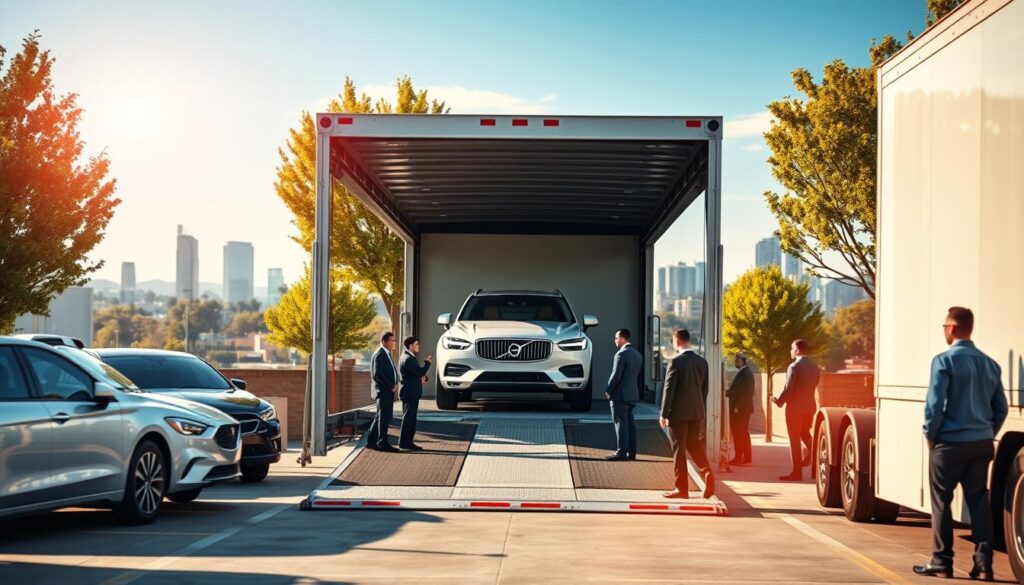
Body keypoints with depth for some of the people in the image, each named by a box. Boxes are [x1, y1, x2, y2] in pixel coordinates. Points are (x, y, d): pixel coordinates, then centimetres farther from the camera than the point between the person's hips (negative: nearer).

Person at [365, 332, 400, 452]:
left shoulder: (387, 354, 18)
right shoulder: (379, 355, -14)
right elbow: (377, 374, -21)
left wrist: (394, 384, 8)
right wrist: (390, 386, -18)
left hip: (388, 391, 10)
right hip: (383, 391, -10)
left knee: (381, 417, 14)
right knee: (384, 416, -6)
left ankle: (371, 441, 20)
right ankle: (383, 442, -3)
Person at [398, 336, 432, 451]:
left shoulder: (408, 357, 18)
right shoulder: (408, 359, -16)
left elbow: (417, 373, 22)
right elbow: (421, 372, -20)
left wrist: (423, 378, 0)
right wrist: (428, 362, -5)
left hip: (411, 393, 11)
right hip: (410, 393, -11)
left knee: (411, 418, 13)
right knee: (408, 418, -7)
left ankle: (407, 442, 18)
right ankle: (404, 442, -5)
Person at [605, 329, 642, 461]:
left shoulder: (621, 354, -15)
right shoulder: (638, 355, 12)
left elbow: (616, 376, -17)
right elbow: (636, 376, 13)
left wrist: (608, 392, -6)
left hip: (620, 395, -8)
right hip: (633, 394, 8)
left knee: (621, 424, -6)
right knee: (630, 424, 9)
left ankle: (621, 452, -7)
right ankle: (631, 452, 10)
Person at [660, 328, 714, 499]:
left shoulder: (676, 362, -14)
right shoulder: (702, 362, 5)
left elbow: (669, 389, -14)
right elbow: (704, 389, 10)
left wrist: (663, 414, -8)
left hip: (678, 413, -6)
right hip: (697, 412, 6)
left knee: (679, 449, 2)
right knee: (694, 445, 18)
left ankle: (682, 488, 6)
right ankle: (707, 474, -2)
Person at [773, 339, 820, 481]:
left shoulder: (794, 367, -16)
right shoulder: (814, 366, 7)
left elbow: (788, 389, -18)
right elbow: (813, 385, 12)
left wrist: (779, 402, -3)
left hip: (795, 407, -7)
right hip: (810, 406, 7)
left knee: (795, 440, 0)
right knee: (805, 434, 25)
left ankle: (797, 472, 3)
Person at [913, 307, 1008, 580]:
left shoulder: (945, 361, -11)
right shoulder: (989, 364, 9)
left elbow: (934, 404, -15)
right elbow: (1000, 407, 11)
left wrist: (930, 435, -2)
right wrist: (987, 434, 17)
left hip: (950, 443, -5)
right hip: (982, 444, 5)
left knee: (941, 503, 5)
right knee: (979, 502, 8)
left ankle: (941, 562, 9)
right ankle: (983, 563, 5)